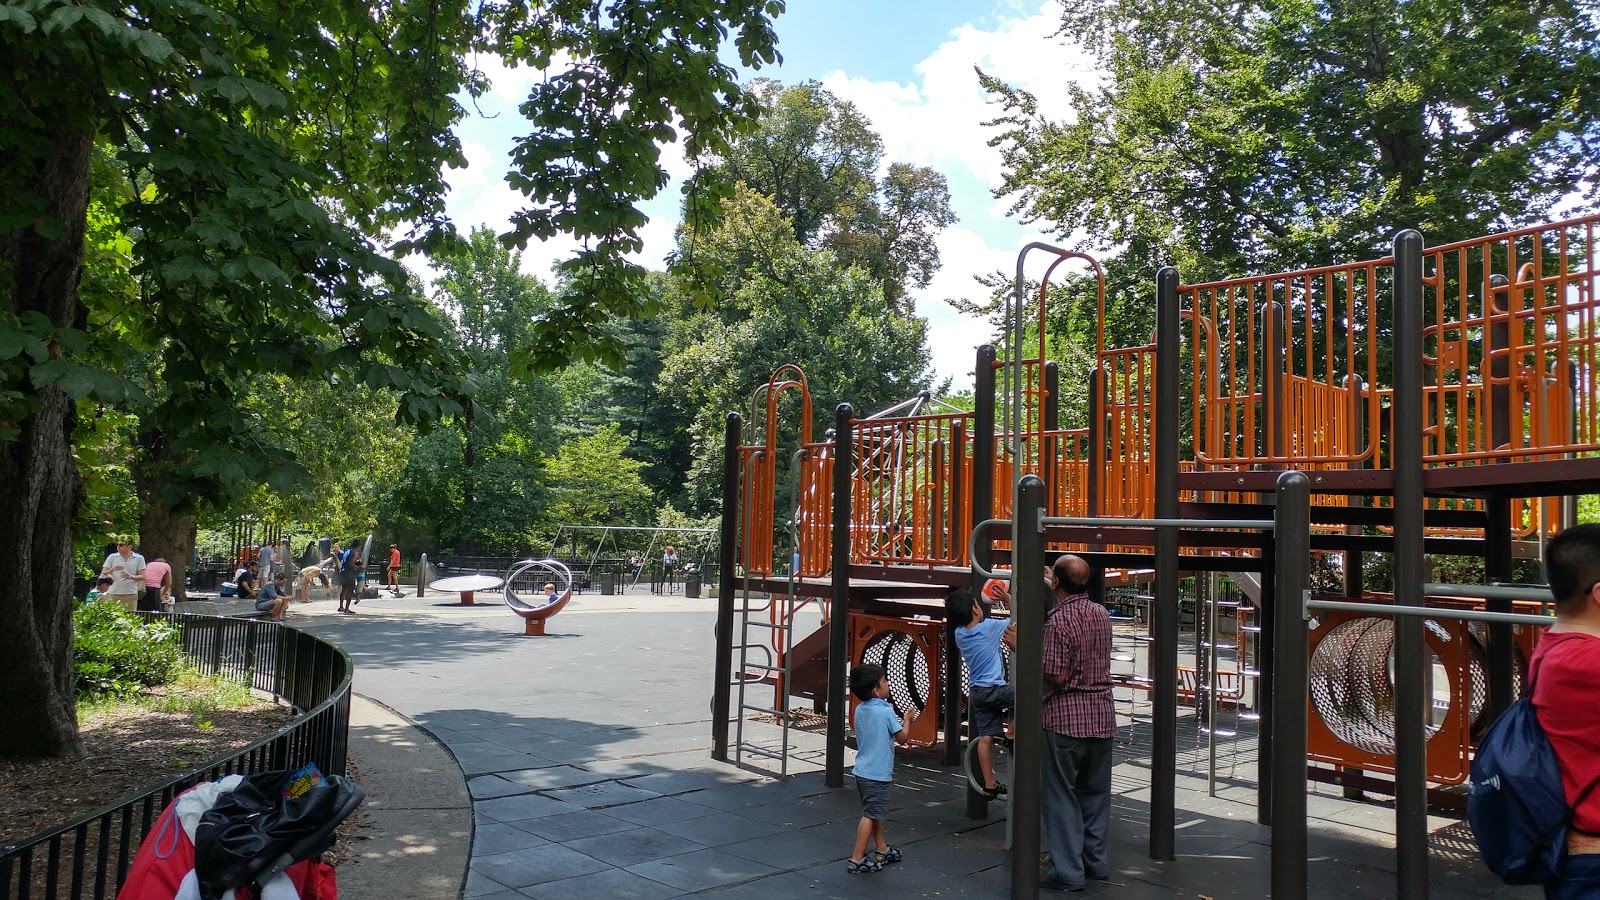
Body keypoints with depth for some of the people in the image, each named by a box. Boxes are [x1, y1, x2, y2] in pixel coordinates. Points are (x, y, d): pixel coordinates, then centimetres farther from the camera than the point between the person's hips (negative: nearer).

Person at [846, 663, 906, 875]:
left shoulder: (859, 710, 4)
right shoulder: (886, 712, -17)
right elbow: (901, 738, -8)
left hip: (862, 770, 8)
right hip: (877, 773, -8)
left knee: (876, 812, 21)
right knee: (870, 815, -3)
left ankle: (882, 850, 34)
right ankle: (857, 860, 0)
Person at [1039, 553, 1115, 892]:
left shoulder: (1058, 620, -18)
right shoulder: (1102, 614, 5)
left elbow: (1056, 675, -19)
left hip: (1065, 717, -7)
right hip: (1102, 716, 7)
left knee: (1061, 795, 3)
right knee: (1096, 793, 17)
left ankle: (1068, 871, 8)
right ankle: (1096, 861, 27)